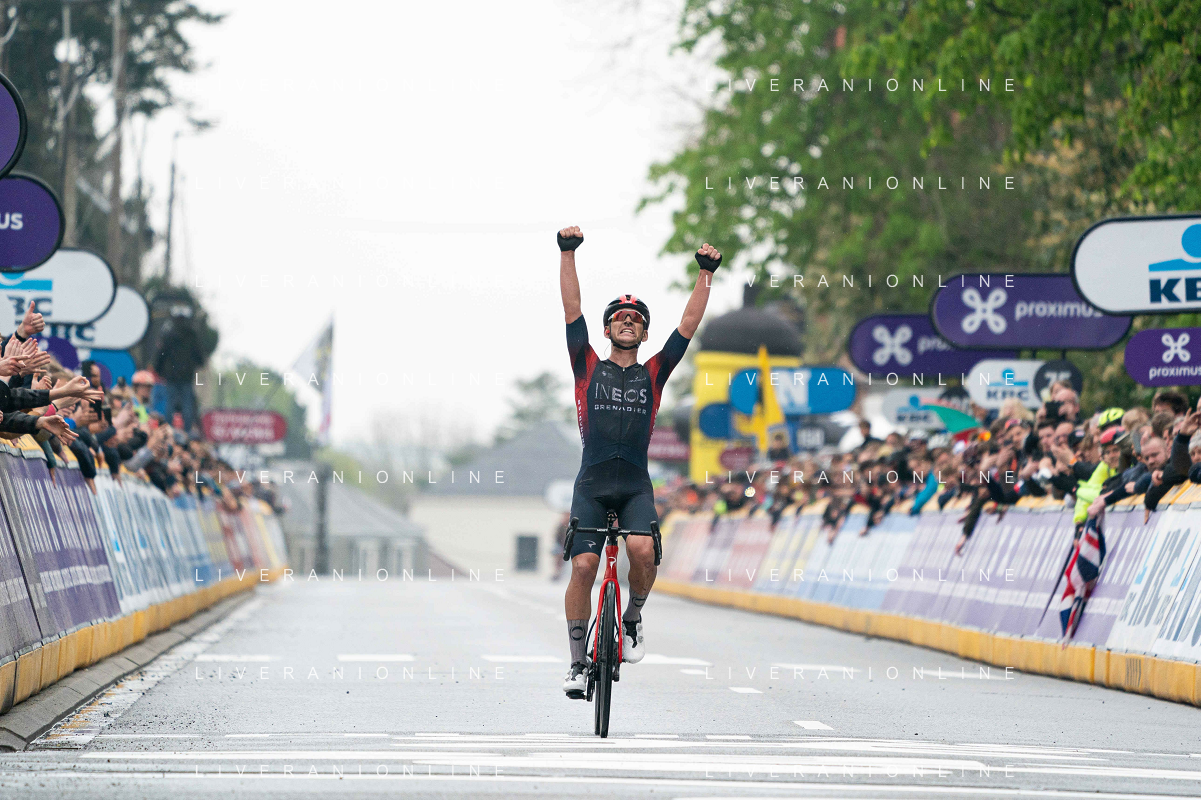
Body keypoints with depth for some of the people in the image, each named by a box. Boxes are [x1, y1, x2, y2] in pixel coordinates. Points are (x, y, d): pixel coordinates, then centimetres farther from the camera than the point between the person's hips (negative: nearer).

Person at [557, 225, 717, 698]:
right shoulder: (589, 368, 11)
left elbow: (688, 325, 8)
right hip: (591, 485, 0)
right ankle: (578, 663, 0)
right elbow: (572, 309, 3)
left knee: (642, 551, -25)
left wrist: (706, 274, 1)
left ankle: (632, 618, 3)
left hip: (636, 486, 0)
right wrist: (568, 255, -5)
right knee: (583, 566, -11)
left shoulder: (653, 374, 14)